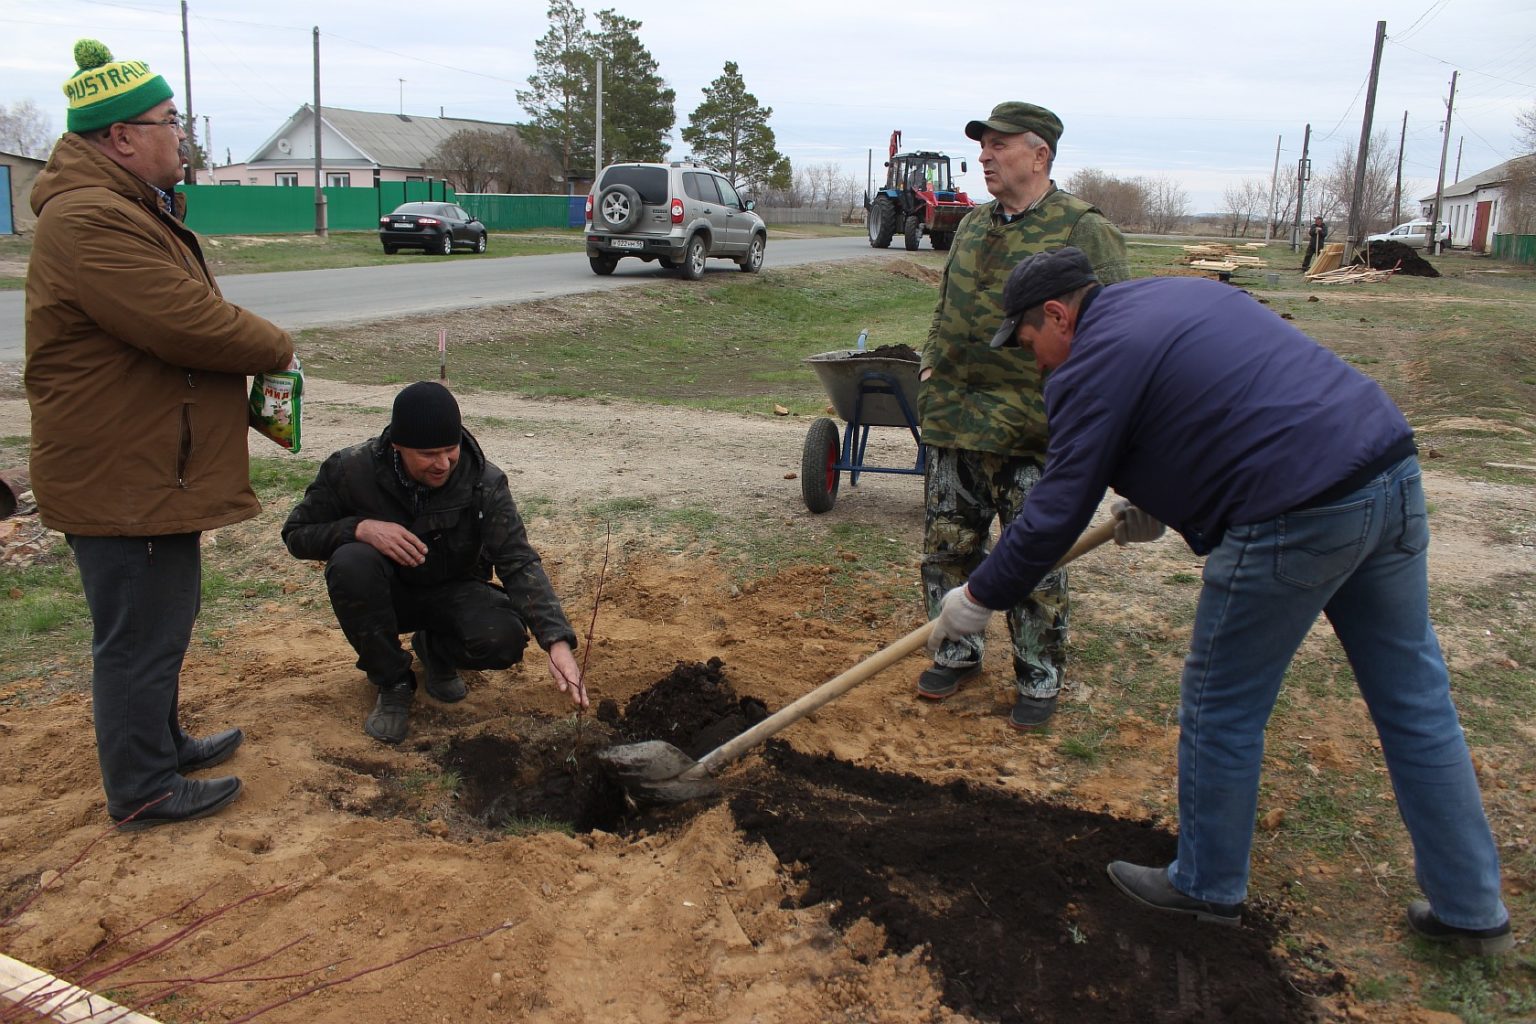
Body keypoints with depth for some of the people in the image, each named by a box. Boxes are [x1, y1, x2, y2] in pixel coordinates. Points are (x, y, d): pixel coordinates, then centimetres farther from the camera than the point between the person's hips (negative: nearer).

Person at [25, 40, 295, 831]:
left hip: (151, 466, 11)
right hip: (122, 478, -11)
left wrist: (256, 355, 3)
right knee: (140, 634, 1)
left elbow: (178, 317, 18)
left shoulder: (132, 207, 15)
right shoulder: (93, 222, -22)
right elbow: (187, 322, -27)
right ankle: (143, 790, 16)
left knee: (161, 621, 23)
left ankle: (161, 742, 39)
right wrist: (277, 349, -9)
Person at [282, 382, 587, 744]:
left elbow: (520, 564, -27)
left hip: (452, 591, 0)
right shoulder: (352, 470, -20)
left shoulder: (484, 483, -22)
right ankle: (393, 684, -12)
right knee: (350, 562, -34)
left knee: (505, 638, -30)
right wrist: (360, 528, -32)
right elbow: (296, 534, -10)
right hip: (386, 595, 0)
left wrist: (557, 641, -41)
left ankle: (437, 652, 8)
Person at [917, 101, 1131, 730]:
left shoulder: (1084, 231, -7)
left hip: (1033, 433, -6)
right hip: (952, 419, 6)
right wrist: (932, 364, 13)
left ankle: (1039, 679, 19)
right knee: (947, 546, 13)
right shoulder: (973, 226, 14)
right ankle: (958, 654, 31)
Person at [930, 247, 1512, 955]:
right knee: (1415, 704, 16)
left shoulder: (1093, 362, -5)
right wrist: (1159, 503, 35)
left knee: (1222, 708, 9)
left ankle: (1207, 887, 27)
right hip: (1394, 472, 9)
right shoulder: (1182, 293, 22)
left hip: (1299, 516, -9)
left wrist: (980, 596, 9)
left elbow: (1056, 513, -4)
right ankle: (1471, 909, 29)